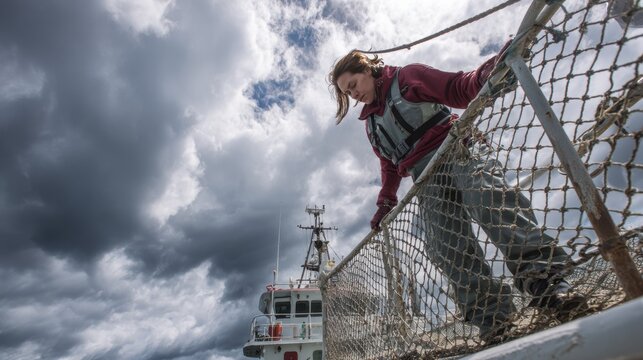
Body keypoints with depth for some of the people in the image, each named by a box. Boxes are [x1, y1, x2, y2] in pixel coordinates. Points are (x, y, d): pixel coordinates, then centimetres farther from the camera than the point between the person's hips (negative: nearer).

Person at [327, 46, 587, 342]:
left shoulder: (408, 77, 10)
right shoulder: (371, 122, 25)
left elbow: (460, 89, 1)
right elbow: (390, 166, 27)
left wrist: (492, 68, -18)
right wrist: (386, 203, 18)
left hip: (456, 148, -4)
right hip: (426, 180, 4)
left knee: (487, 193, -33)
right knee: (449, 249, -13)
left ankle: (545, 279, -34)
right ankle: (491, 319, -13)